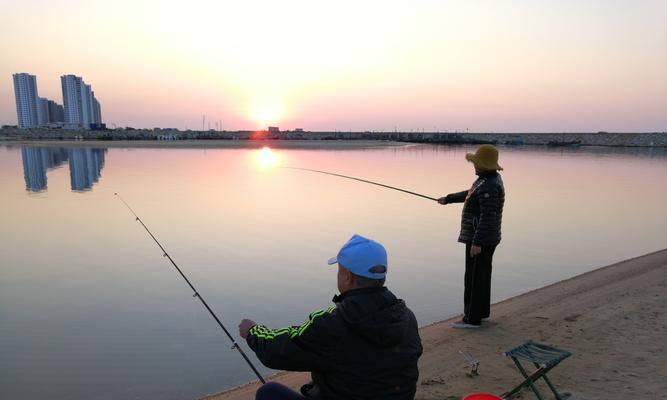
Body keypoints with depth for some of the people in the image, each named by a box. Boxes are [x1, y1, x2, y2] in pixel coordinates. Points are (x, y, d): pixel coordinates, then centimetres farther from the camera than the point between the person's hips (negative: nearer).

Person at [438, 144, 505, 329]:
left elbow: (488, 217, -28)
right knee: (481, 276, 19)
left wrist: (477, 242, -29)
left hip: (480, 240, -11)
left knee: (475, 278, -3)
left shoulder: (489, 186, -23)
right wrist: (448, 199, 36)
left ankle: (472, 318, 6)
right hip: (484, 240, 11)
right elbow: (469, 195, 27)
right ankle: (482, 312, 31)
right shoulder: (487, 179, 11)